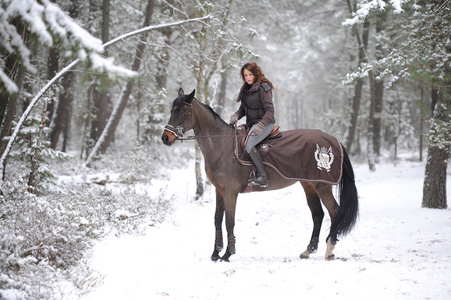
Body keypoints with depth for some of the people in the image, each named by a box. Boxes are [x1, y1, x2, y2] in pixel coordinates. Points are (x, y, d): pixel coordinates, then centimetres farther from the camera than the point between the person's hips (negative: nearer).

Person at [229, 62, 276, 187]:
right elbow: (243, 108, 20)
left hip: (265, 123, -9)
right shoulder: (246, 88, 13)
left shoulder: (263, 88, -12)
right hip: (251, 123, 9)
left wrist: (261, 125, -30)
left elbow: (270, 110, -17)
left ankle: (263, 178, -28)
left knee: (248, 144, -28)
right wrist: (236, 116, -2)